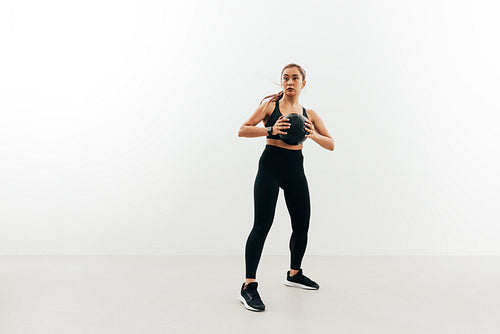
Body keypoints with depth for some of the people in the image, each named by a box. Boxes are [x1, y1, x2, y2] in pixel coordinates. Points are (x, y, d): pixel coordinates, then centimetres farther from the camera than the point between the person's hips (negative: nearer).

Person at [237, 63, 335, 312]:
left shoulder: (309, 114, 12)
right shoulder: (271, 105, 3)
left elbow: (331, 145, 9)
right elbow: (242, 130, -5)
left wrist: (313, 135, -11)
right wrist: (270, 130, -20)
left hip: (295, 169, 5)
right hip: (271, 165, -5)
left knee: (302, 225, 10)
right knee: (262, 225, -11)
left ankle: (294, 274, 33)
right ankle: (249, 287, -7)